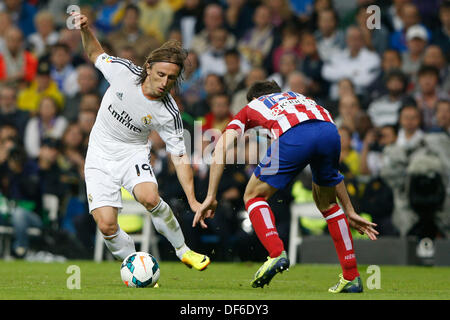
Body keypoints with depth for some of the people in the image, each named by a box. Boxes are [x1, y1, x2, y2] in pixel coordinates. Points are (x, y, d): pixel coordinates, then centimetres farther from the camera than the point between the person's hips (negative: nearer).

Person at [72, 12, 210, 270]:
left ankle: (183, 250, -7)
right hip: (100, 156, 1)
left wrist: (193, 201, -19)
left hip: (133, 152, -1)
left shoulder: (169, 114, -18)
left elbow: (179, 157, -12)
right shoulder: (124, 71, -16)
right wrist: (86, 29, -13)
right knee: (106, 225, -16)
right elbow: (96, 55, 6)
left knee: (150, 198, -32)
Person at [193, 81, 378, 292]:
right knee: (326, 202, 27)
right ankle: (351, 277, 25)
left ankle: (276, 253, -6)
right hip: (329, 130, 4)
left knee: (253, 196, 16)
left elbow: (221, 148, 18)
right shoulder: (299, 98, 44)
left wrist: (211, 197, 18)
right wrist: (349, 212, 46)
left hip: (293, 135, -4)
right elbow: (332, 171, 43)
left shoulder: (251, 108, 36)